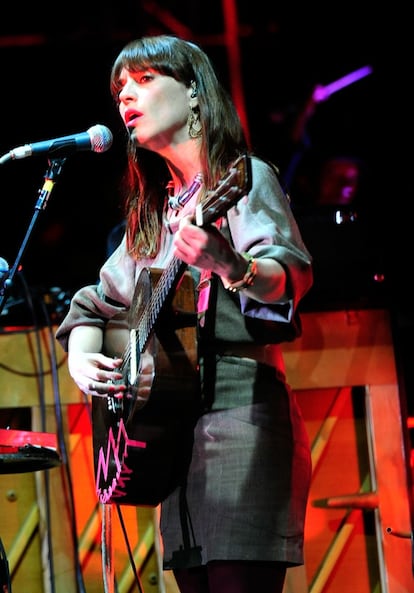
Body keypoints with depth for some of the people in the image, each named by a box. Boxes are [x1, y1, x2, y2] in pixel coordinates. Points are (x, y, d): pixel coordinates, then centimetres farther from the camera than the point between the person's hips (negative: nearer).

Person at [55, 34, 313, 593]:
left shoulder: (244, 176, 1)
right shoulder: (151, 215, 22)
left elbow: (292, 274, -17)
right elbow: (94, 305, 29)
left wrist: (232, 267, -39)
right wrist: (82, 361, 7)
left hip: (239, 407, -7)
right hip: (170, 429, 7)